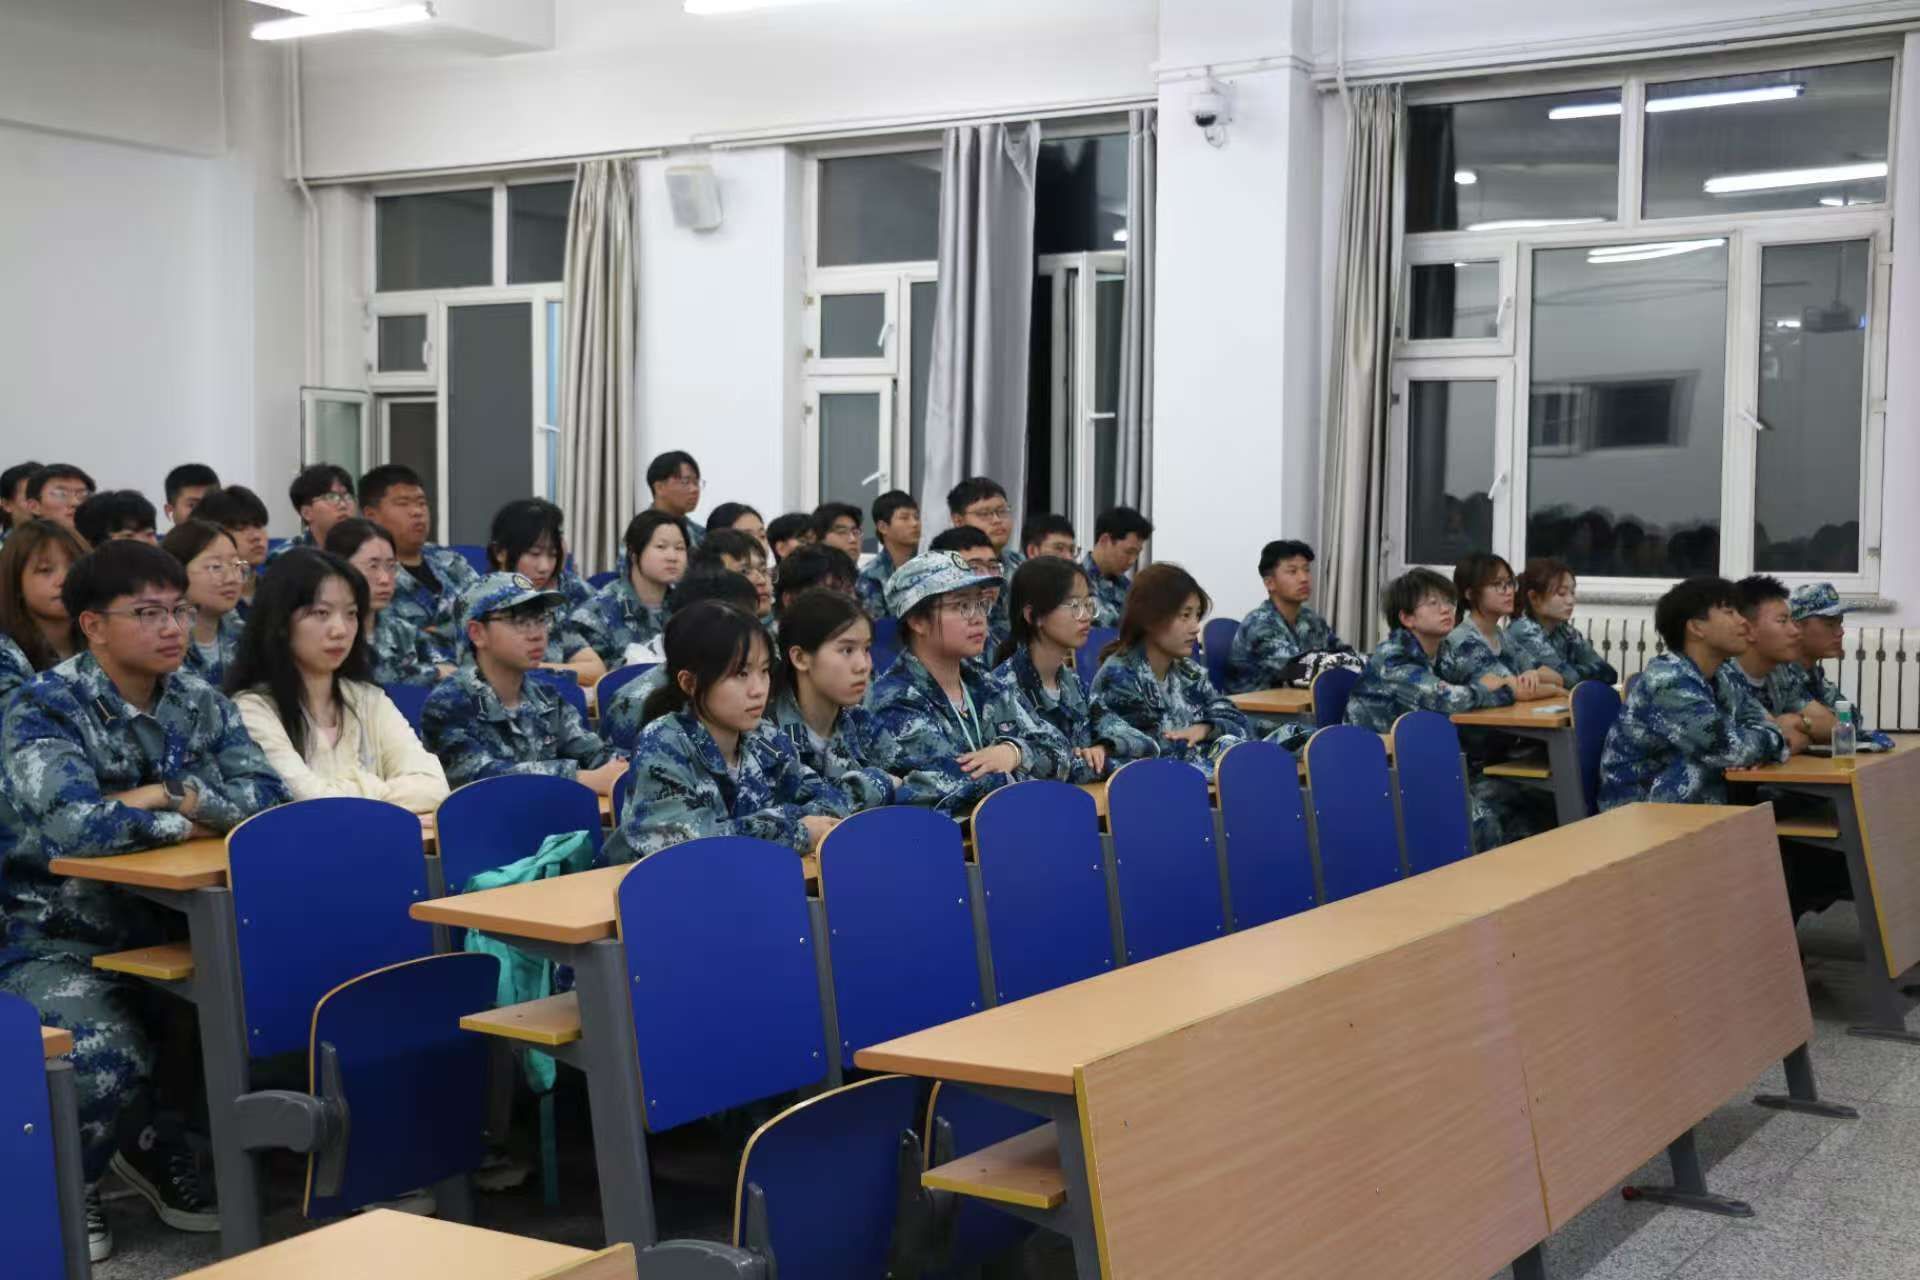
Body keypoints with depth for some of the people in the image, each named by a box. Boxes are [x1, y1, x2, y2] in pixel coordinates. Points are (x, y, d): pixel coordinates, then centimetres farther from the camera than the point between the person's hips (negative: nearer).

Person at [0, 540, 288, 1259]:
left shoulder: (198, 701, 6)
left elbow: (266, 795, -5)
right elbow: (77, 827, -30)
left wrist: (165, 793, -17)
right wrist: (186, 821, -15)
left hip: (169, 931, 6)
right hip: (59, 944, -6)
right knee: (109, 1054, -31)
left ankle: (160, 1147, 9)